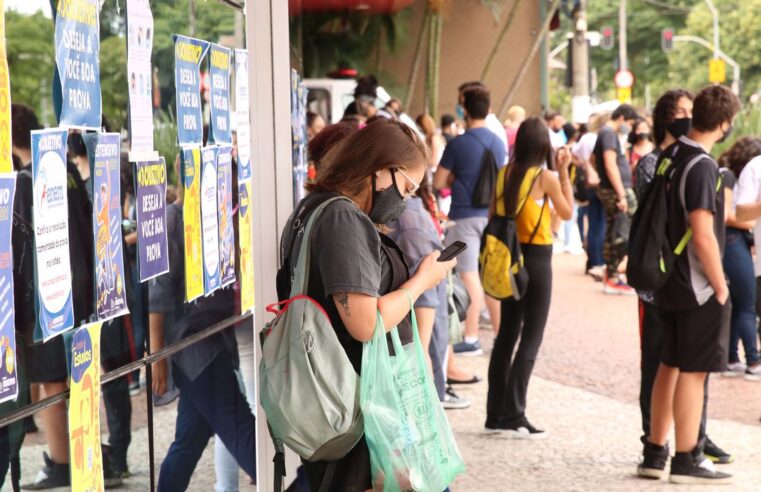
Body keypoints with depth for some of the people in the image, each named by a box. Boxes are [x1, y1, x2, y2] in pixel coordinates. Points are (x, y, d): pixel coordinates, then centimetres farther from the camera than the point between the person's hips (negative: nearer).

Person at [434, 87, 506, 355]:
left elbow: (438, 182, -6)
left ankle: (471, 338, 1)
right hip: (493, 213, 5)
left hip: (466, 215, -5)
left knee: (469, 275, -1)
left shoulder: (458, 143, -11)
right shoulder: (499, 143, 5)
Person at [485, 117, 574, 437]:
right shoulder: (546, 177, -13)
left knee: (506, 334, 13)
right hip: (537, 259, -6)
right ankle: (513, 417, -3)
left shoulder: (506, 173, 2)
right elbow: (567, 213, -1)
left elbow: (494, 214, 6)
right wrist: (564, 172, 1)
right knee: (531, 339, 0)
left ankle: (495, 415, 17)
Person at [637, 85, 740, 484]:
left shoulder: (670, 156, 7)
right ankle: (686, 461, 6)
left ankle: (655, 454, 21)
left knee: (670, 365, 15)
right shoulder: (702, 166, -19)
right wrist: (721, 286, -14)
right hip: (698, 286, -9)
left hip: (669, 282, 9)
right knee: (693, 371, -1)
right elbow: (703, 235, -24)